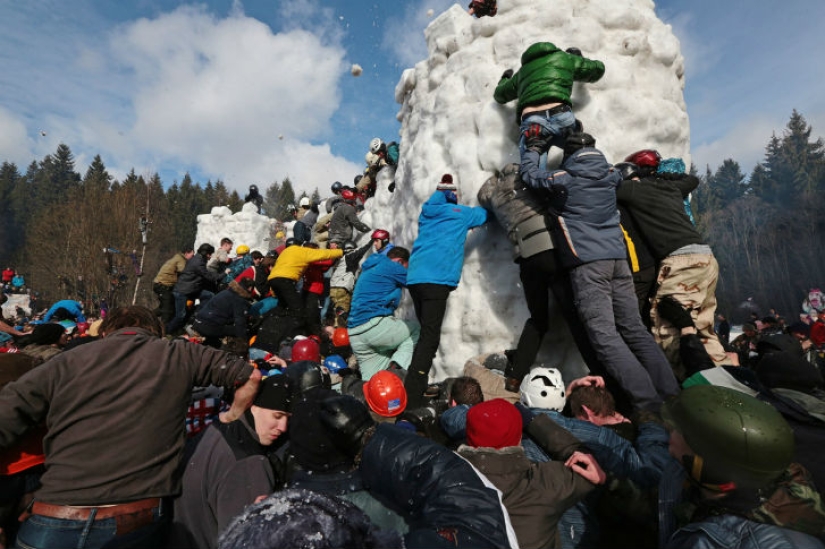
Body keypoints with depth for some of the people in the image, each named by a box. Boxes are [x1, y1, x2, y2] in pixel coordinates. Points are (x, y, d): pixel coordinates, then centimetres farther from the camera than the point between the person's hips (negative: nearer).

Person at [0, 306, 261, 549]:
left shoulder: (64, 364, 5)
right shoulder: (180, 355, 5)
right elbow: (249, 375, 9)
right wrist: (231, 419, 26)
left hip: (57, 522, 0)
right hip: (141, 519, 1)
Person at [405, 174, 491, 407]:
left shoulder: (427, 212, 21)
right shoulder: (458, 213, 9)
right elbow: (485, 214, 24)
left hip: (415, 277, 7)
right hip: (436, 278, -7)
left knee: (426, 333, 15)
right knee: (430, 337, -9)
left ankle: (414, 389, 18)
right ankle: (412, 398, -15)